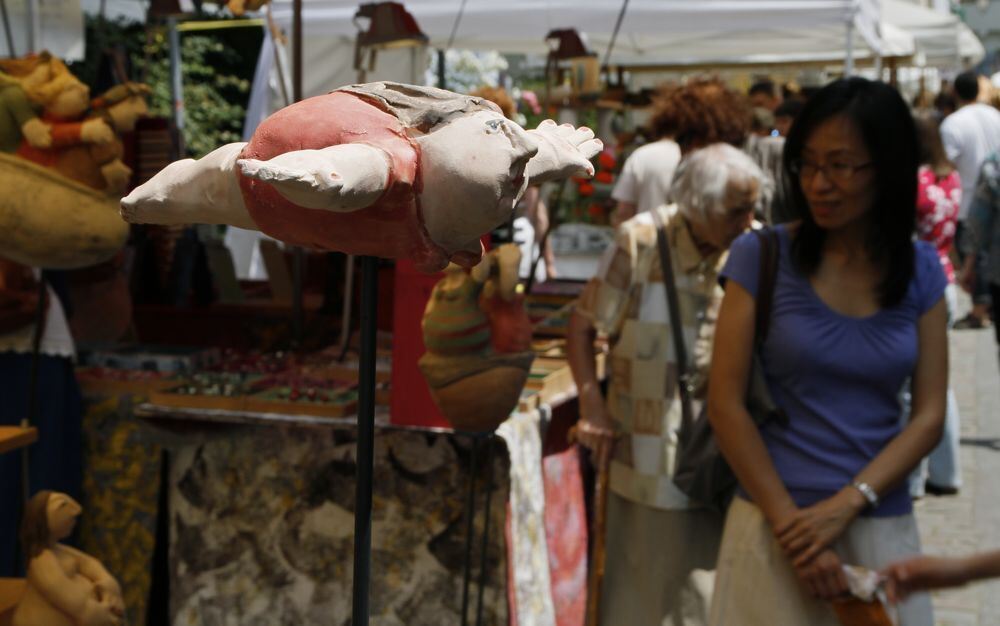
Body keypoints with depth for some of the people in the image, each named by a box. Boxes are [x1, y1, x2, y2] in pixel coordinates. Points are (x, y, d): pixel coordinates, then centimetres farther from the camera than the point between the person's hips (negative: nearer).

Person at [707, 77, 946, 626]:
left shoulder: (920, 271, 3)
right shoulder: (762, 257, -6)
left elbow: (929, 414, -1)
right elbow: (726, 404, -8)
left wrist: (846, 505, -14)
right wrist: (790, 523, -12)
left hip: (884, 529, 2)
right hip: (774, 520, -2)